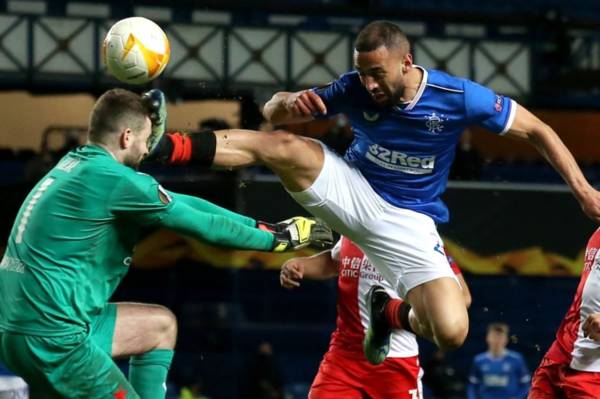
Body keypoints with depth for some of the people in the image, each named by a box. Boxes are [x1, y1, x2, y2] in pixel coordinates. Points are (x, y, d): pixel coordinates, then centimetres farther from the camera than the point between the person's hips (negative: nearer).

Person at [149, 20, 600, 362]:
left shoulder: (460, 98, -19)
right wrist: (289, 102, -31)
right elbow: (272, 112, -6)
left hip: (407, 223, -1)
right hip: (351, 191, 1)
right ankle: (170, 147, -40)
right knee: (282, 146, -29)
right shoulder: (355, 89, -13)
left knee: (452, 332, -21)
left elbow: (536, 129, -8)